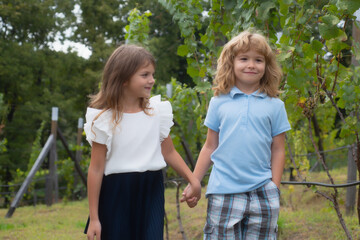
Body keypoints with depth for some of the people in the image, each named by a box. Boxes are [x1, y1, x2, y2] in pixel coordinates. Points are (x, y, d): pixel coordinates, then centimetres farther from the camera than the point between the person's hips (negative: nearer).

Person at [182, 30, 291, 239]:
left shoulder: (274, 106, 6)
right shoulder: (219, 102, 6)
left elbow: (278, 151, 6)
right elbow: (210, 147, 10)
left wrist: (275, 189, 0)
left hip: (262, 192, 0)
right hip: (223, 191, 0)